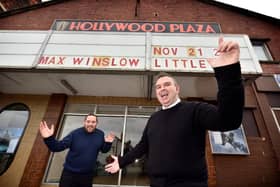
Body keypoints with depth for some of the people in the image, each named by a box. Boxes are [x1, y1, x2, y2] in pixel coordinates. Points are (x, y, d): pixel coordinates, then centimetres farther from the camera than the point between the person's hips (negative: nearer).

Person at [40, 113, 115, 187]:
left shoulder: (100, 134, -7)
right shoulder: (75, 134, -15)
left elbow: (104, 150, 2)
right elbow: (58, 147, -18)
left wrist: (108, 143, -18)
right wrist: (49, 138, -35)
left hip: (87, 175, 3)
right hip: (70, 173, -2)